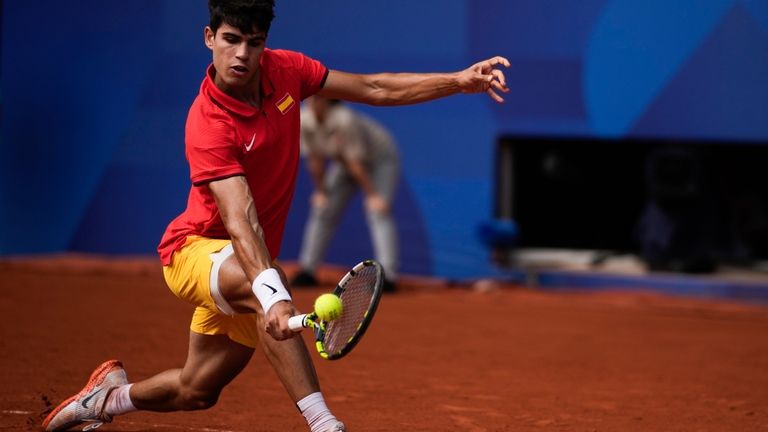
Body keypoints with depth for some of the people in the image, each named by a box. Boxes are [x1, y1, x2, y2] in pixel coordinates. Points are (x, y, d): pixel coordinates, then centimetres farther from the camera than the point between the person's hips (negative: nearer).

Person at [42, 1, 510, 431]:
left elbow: (374, 88, 2)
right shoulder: (208, 125, -29)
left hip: (244, 268, 7)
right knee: (263, 285, -40)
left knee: (196, 392, 15)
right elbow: (239, 219, -40)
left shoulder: (284, 70, -8)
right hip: (194, 250, -7)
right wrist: (271, 293, -53)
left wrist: (458, 81, -6)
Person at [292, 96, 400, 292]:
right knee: (322, 211, 5)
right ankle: (307, 270, 16)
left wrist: (372, 195, -26)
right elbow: (315, 160, -8)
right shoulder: (304, 121, -20)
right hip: (343, 163, 7)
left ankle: (387, 275, -27)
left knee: (378, 212, -21)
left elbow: (355, 163, -32)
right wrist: (321, 192, -2)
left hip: (380, 158, -7)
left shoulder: (344, 121, -37)